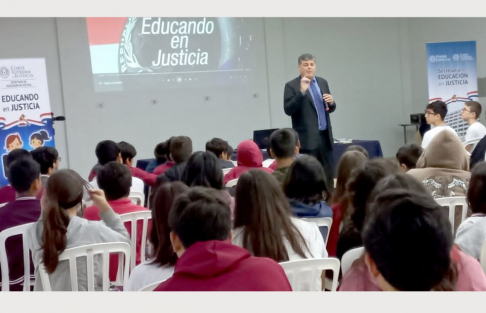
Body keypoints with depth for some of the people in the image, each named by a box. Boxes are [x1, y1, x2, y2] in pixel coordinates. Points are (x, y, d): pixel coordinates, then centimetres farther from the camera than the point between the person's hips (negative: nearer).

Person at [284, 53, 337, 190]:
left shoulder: (323, 82, 14)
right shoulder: (291, 86, -4)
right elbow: (288, 110, -15)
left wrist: (331, 102, -4)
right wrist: (302, 91, -23)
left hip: (325, 135, 6)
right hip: (307, 138, -6)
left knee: (328, 174, 9)